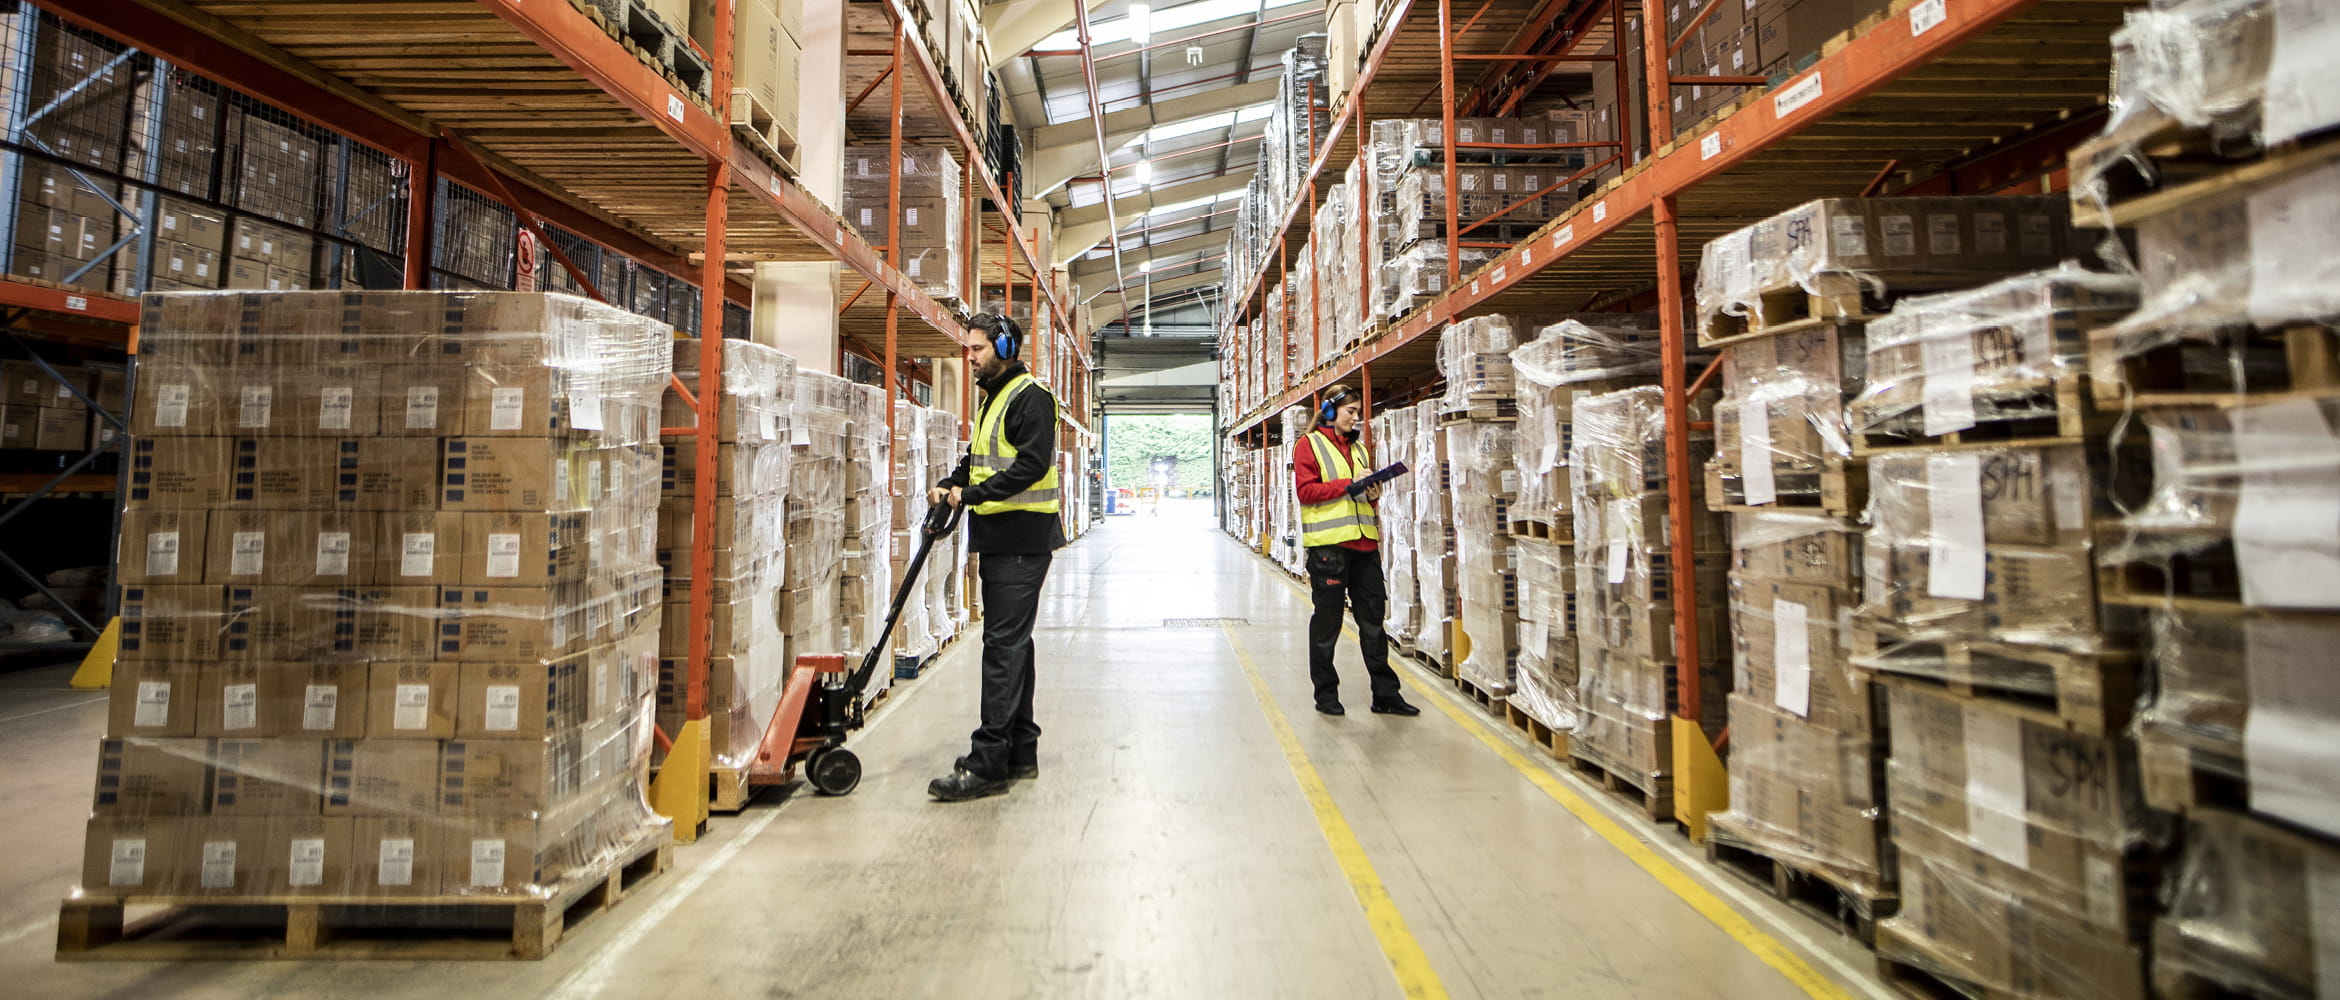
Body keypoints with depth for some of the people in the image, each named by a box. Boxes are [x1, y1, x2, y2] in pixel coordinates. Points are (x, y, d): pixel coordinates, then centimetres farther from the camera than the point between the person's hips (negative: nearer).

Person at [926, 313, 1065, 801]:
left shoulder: (1030, 397, -10)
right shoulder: (993, 398, 21)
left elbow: (1032, 465, -21)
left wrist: (971, 494, -20)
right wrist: (949, 485, 6)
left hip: (1023, 539, -10)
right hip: (998, 538, 10)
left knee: (1004, 645, -10)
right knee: (1011, 642, 13)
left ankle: (989, 764, -7)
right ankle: (1020, 751, 23)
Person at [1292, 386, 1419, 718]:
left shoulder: (1358, 448, 21)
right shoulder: (1309, 445, 1)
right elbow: (1306, 490, -11)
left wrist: (1373, 494, 4)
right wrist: (1350, 482, -16)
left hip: (1364, 541, 6)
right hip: (1328, 543, -6)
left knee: (1373, 620, 8)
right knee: (1327, 622, 3)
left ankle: (1385, 694, 14)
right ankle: (1325, 693, 16)